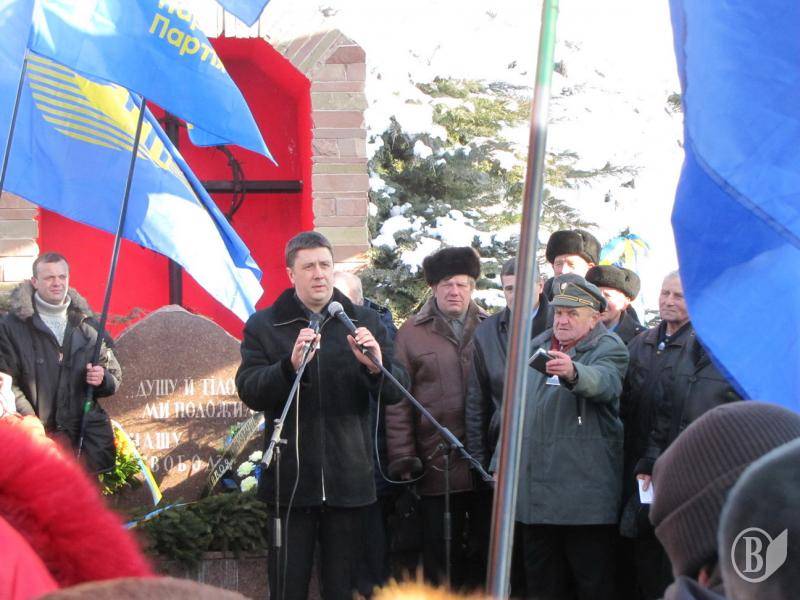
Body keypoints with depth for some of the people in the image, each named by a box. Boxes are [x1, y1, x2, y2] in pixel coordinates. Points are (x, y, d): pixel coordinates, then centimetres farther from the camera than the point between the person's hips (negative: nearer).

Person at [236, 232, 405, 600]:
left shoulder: (364, 323, 8)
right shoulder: (264, 326, 4)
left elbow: (394, 393, 3)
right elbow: (249, 392, -8)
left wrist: (376, 365, -20)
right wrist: (291, 365, -26)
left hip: (348, 479, 2)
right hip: (291, 480, -1)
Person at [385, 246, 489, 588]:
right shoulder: (412, 333, 4)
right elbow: (397, 400, 1)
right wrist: (402, 456, -5)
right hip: (437, 465, -1)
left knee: (486, 552, 8)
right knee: (441, 557, 5)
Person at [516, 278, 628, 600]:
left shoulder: (609, 348, -3)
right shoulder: (535, 347, 17)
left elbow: (604, 381, -27)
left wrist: (572, 372, -48)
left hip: (585, 495, -6)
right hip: (536, 494, 6)